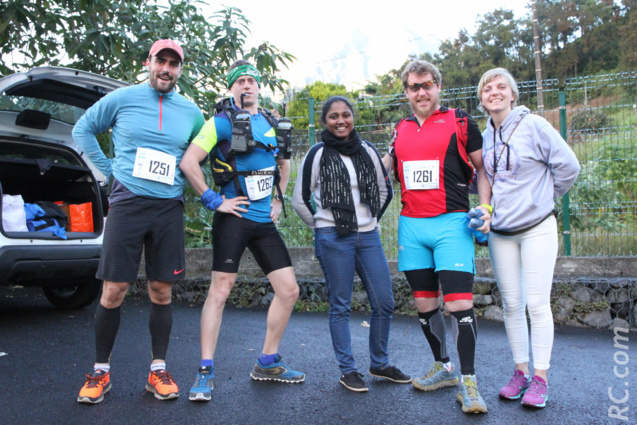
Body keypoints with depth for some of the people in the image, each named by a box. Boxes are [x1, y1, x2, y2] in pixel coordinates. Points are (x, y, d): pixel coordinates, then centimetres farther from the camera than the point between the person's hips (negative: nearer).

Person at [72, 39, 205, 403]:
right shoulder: (122, 99, 4)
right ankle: (101, 371, 14)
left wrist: (186, 180, 9)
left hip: (169, 208, 2)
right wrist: (108, 168, 5)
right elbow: (83, 130, 14)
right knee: (114, 291, -2)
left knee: (162, 292, 5)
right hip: (127, 203, -2)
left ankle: (158, 370, 17)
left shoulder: (191, 111, 10)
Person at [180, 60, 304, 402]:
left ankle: (267, 363, 20)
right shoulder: (222, 122, -4)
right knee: (220, 290, -6)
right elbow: (188, 162, -12)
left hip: (265, 221, 7)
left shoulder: (271, 124, 15)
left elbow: (284, 163, 31)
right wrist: (214, 201, -12)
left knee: (289, 290, 5)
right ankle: (205, 372, 4)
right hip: (235, 218, -6)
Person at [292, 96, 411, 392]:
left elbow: (385, 190, 20)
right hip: (333, 239, -4)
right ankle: (347, 370, 14)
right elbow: (300, 199, 3)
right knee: (340, 306, 1)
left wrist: (371, 219, 14)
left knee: (384, 302, 4)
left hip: (368, 236, 4)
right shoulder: (317, 154, -1)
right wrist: (321, 226, 5)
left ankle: (380, 364, 22)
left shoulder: (367, 151, 9)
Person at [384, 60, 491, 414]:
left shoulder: (460, 122, 3)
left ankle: (469, 382, 3)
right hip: (411, 225, 5)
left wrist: (485, 206, -8)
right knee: (425, 304, 10)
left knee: (460, 304, -10)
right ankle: (443, 369, 28)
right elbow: (383, 168, 28)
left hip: (451, 224, -5)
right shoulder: (401, 130, 15)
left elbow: (482, 169, 5)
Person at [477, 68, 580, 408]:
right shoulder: (485, 137, 8)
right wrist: (487, 208, 8)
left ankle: (540, 378, 8)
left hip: (537, 228, -4)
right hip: (500, 232, 5)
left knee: (537, 304, -3)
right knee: (511, 304, 8)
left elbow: (568, 166, -6)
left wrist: (544, 197, 2)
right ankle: (520, 371, 20)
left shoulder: (533, 125, -7)